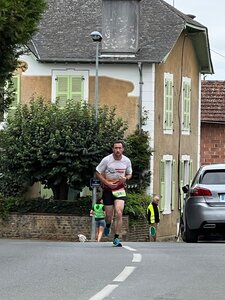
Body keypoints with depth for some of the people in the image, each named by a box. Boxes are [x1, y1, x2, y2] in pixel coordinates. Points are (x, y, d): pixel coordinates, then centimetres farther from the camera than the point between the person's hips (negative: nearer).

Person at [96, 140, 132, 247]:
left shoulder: (127, 161, -2)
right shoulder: (106, 160, -10)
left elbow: (129, 174, 14)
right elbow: (98, 173, -2)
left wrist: (126, 178, -10)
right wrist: (107, 183, -13)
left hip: (120, 189, 1)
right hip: (108, 190, -1)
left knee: (119, 213, -15)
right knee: (109, 215, 2)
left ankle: (116, 238, -7)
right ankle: (108, 225, 41)